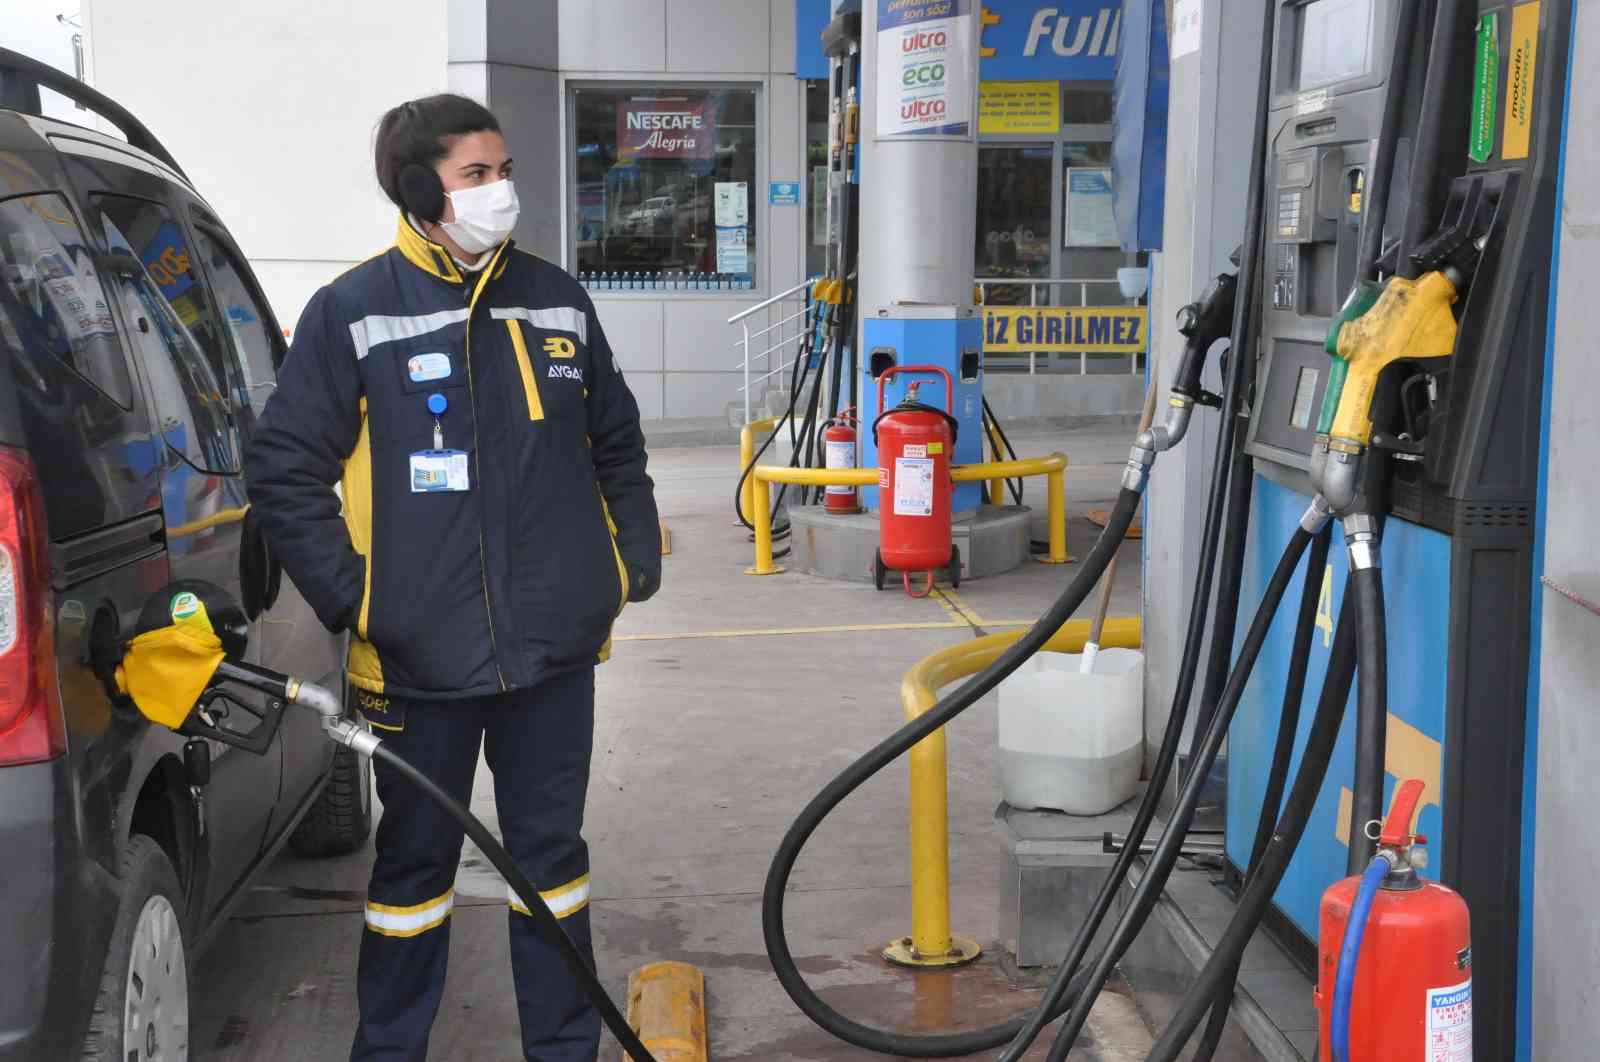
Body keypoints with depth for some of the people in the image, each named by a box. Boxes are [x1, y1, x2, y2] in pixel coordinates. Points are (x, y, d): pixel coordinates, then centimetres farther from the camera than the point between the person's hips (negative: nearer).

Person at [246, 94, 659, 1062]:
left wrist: (638, 562, 9)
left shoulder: (557, 302, 6)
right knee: (416, 859, 10)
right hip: (421, 654, -3)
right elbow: (285, 472, -4)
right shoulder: (353, 314, -6)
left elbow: (618, 446, 17)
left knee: (552, 849, 13)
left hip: (555, 649, 3)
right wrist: (350, 596, -8)